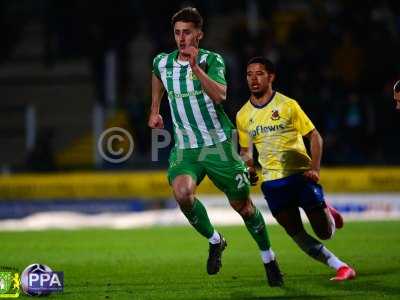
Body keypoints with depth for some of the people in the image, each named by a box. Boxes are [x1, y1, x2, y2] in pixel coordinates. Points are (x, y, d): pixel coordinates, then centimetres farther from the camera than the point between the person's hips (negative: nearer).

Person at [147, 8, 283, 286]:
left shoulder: (212, 60, -12)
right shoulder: (162, 63, 2)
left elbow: (220, 95, -30)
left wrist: (196, 67, -36)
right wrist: (155, 111, 30)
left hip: (219, 145, -3)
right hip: (185, 148, 3)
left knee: (242, 205, 5)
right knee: (182, 193, -26)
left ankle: (269, 258, 28)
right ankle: (214, 241, -1)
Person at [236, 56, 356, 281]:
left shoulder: (287, 105, -4)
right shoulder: (243, 115, 7)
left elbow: (315, 137, 0)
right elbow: (245, 149, 19)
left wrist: (314, 168, -13)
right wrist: (249, 168, -3)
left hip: (301, 175, -3)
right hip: (272, 181, 3)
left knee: (324, 232, -3)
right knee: (297, 235, -5)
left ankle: (328, 214, 32)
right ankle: (340, 267, 7)